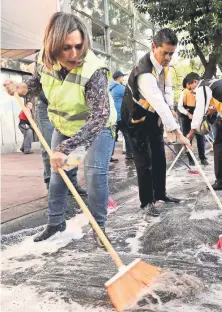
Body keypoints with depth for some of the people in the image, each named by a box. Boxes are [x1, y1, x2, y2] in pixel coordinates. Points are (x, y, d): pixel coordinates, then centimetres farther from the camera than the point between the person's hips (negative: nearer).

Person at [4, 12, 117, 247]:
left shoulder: (94, 72, -36)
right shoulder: (45, 60, -18)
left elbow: (98, 118, -43)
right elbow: (37, 82, 6)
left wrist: (65, 148, -49)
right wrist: (20, 88, -17)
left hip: (98, 127, -5)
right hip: (64, 126, 5)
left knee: (95, 172, -16)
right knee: (58, 172, 10)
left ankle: (99, 227, 4)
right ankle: (55, 222, 29)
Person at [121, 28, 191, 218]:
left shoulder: (164, 63, -5)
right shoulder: (144, 73, -34)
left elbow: (167, 87, 11)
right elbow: (159, 104, -40)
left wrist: (171, 108, -7)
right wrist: (178, 133, -41)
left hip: (154, 114, 8)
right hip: (137, 118, -8)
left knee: (159, 156, 13)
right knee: (144, 160, -5)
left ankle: (160, 194, 27)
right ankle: (147, 202, 8)